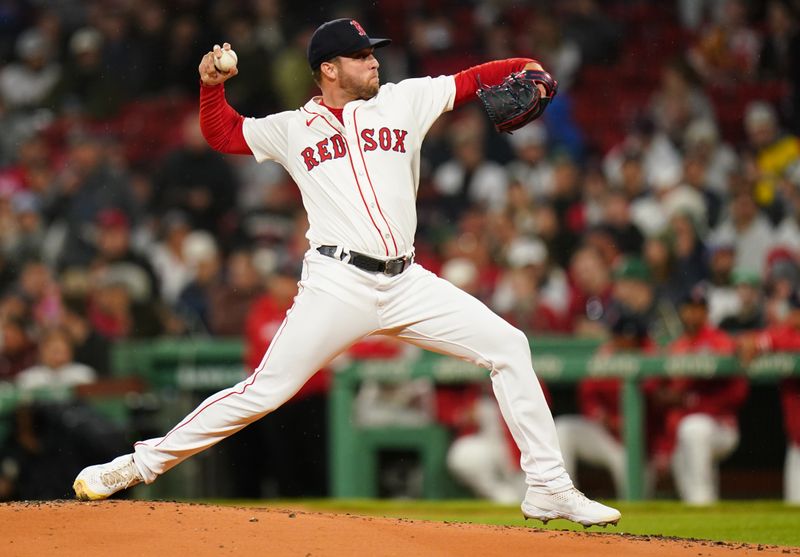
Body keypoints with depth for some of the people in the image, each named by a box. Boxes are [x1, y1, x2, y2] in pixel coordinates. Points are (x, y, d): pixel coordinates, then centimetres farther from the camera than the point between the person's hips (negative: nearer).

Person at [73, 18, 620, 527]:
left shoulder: (404, 101, 14)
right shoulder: (293, 129, 11)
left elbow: (470, 81, 10)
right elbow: (223, 133, 19)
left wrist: (525, 67, -7)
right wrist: (213, 86, 1)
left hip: (406, 283, 3)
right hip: (338, 285, -3)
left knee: (508, 346, -4)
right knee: (265, 391, -10)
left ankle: (549, 488, 2)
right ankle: (141, 464, 1)